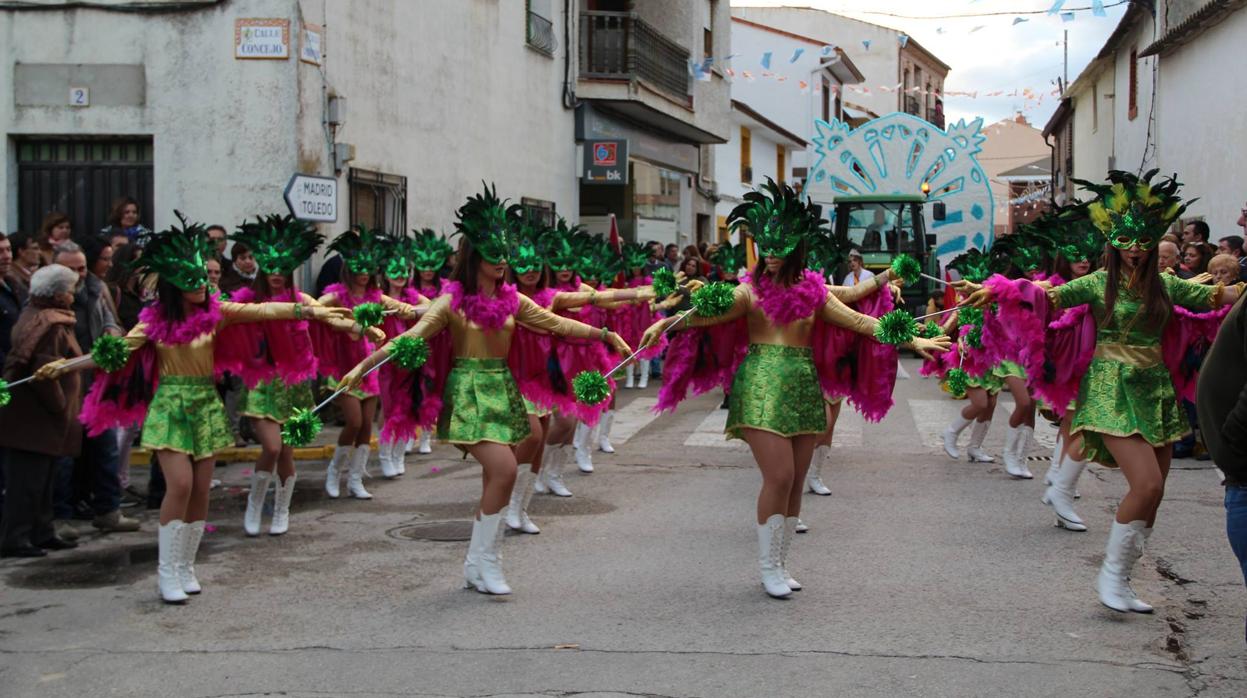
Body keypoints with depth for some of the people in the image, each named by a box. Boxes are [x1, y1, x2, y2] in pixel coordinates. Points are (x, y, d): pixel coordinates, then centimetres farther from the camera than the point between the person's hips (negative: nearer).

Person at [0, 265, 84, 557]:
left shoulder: (32, 316, 13)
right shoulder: (51, 325, -18)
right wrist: (61, 408, -15)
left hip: (30, 416, 10)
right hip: (35, 420, -10)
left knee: (40, 479, 16)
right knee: (28, 481, -4)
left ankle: (41, 533, 24)